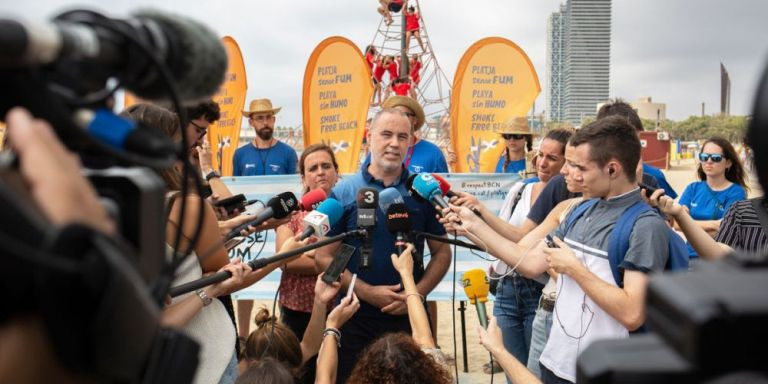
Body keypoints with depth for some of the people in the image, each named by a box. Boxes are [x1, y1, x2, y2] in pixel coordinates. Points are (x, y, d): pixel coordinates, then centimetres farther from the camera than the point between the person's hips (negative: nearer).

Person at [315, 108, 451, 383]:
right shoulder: (343, 192, -2)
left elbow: (442, 252, 5)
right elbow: (324, 258, -3)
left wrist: (417, 293, -11)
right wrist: (367, 292, -14)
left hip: (410, 317, 1)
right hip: (356, 318, -1)